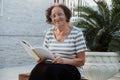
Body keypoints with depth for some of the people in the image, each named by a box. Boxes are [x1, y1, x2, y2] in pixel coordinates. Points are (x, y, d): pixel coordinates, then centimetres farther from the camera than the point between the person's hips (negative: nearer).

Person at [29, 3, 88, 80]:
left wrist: (63, 61, -19)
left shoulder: (76, 33, -4)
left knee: (48, 70, -35)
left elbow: (81, 61, -4)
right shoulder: (49, 32, 10)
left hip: (72, 70, -3)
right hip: (52, 66, 3)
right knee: (39, 68, -33)